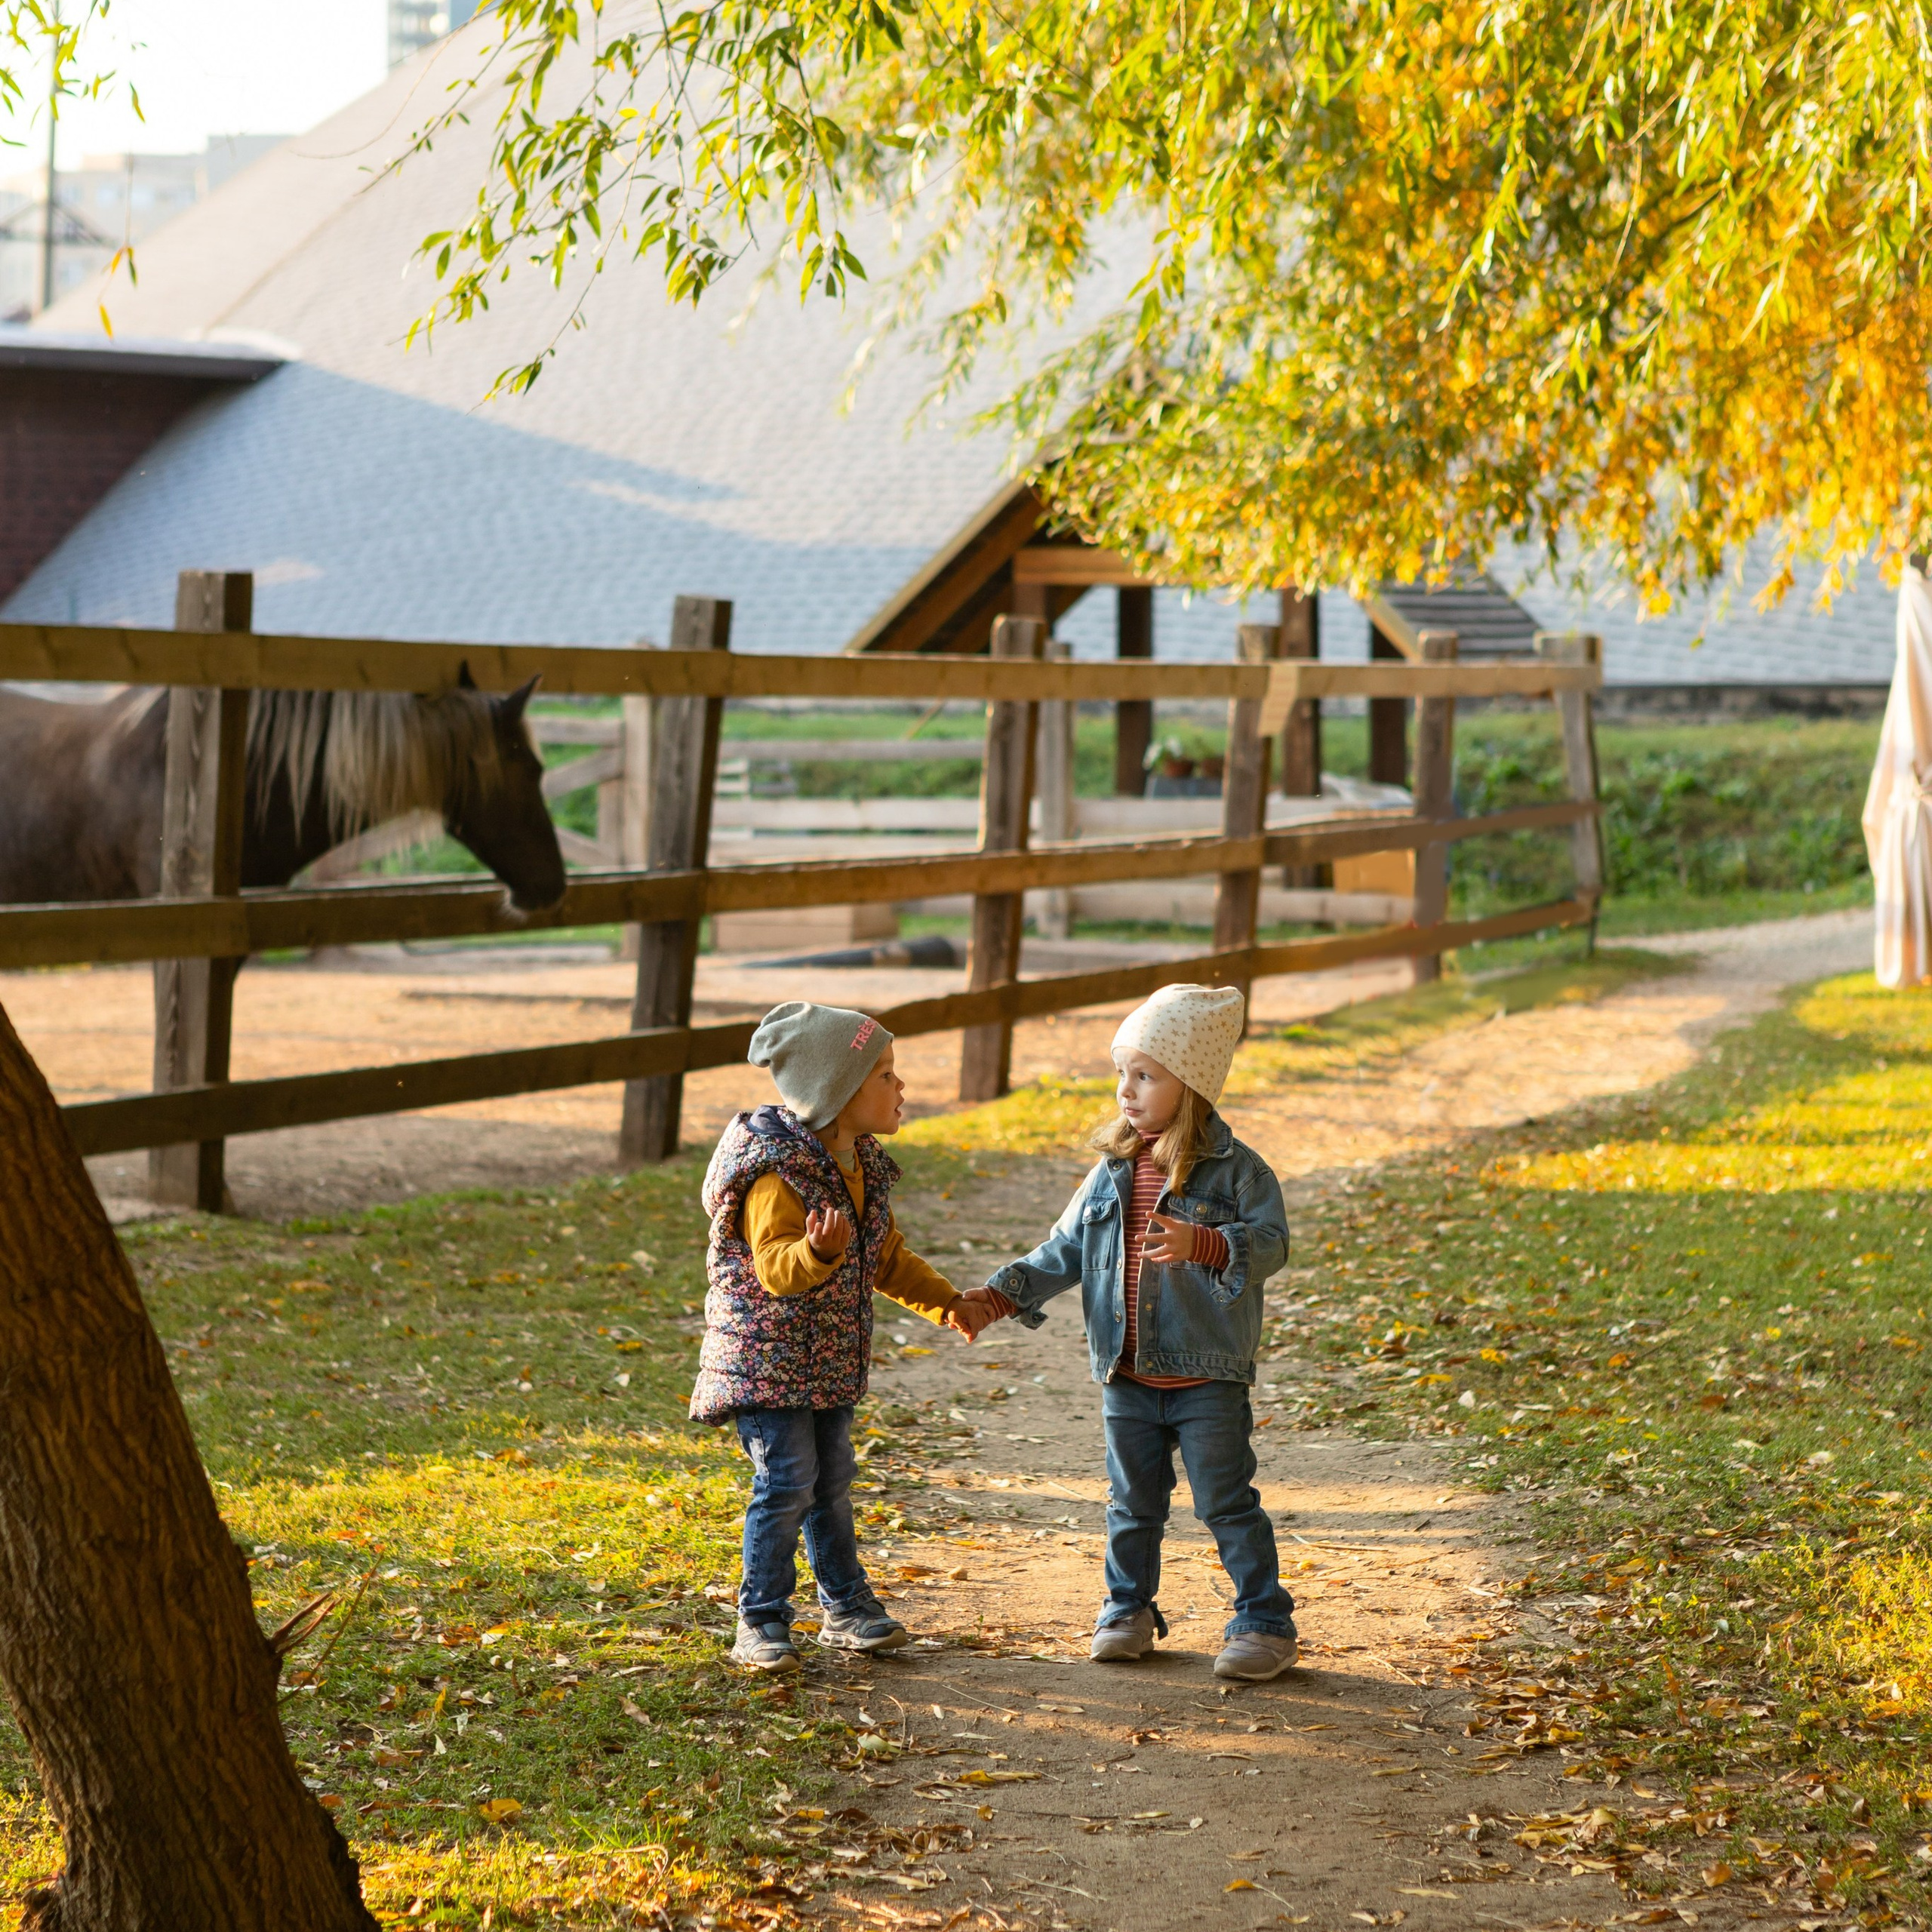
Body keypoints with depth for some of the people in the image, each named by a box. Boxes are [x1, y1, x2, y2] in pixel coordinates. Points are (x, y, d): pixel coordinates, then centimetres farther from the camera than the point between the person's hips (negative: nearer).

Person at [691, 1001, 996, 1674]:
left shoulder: (864, 1168, 7)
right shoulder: (776, 1172, -21)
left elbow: (888, 1258, 19)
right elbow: (776, 1268, -29)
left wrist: (948, 1303, 14)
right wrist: (818, 1251, -48)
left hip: (830, 1361, 8)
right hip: (767, 1358, -8)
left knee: (831, 1482, 15)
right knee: (786, 1483, -10)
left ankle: (846, 1607, 26)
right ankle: (761, 1624, -2)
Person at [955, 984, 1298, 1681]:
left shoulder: (1235, 1170, -9)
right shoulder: (1113, 1173, 6)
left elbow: (1270, 1244, -18)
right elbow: (1065, 1250, 10)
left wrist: (1201, 1243, -35)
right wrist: (1003, 1293, -2)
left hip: (1207, 1380, -5)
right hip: (1128, 1379, 5)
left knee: (1227, 1504, 1)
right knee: (1132, 1502, 15)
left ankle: (1264, 1623, 11)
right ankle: (1129, 1609, 31)